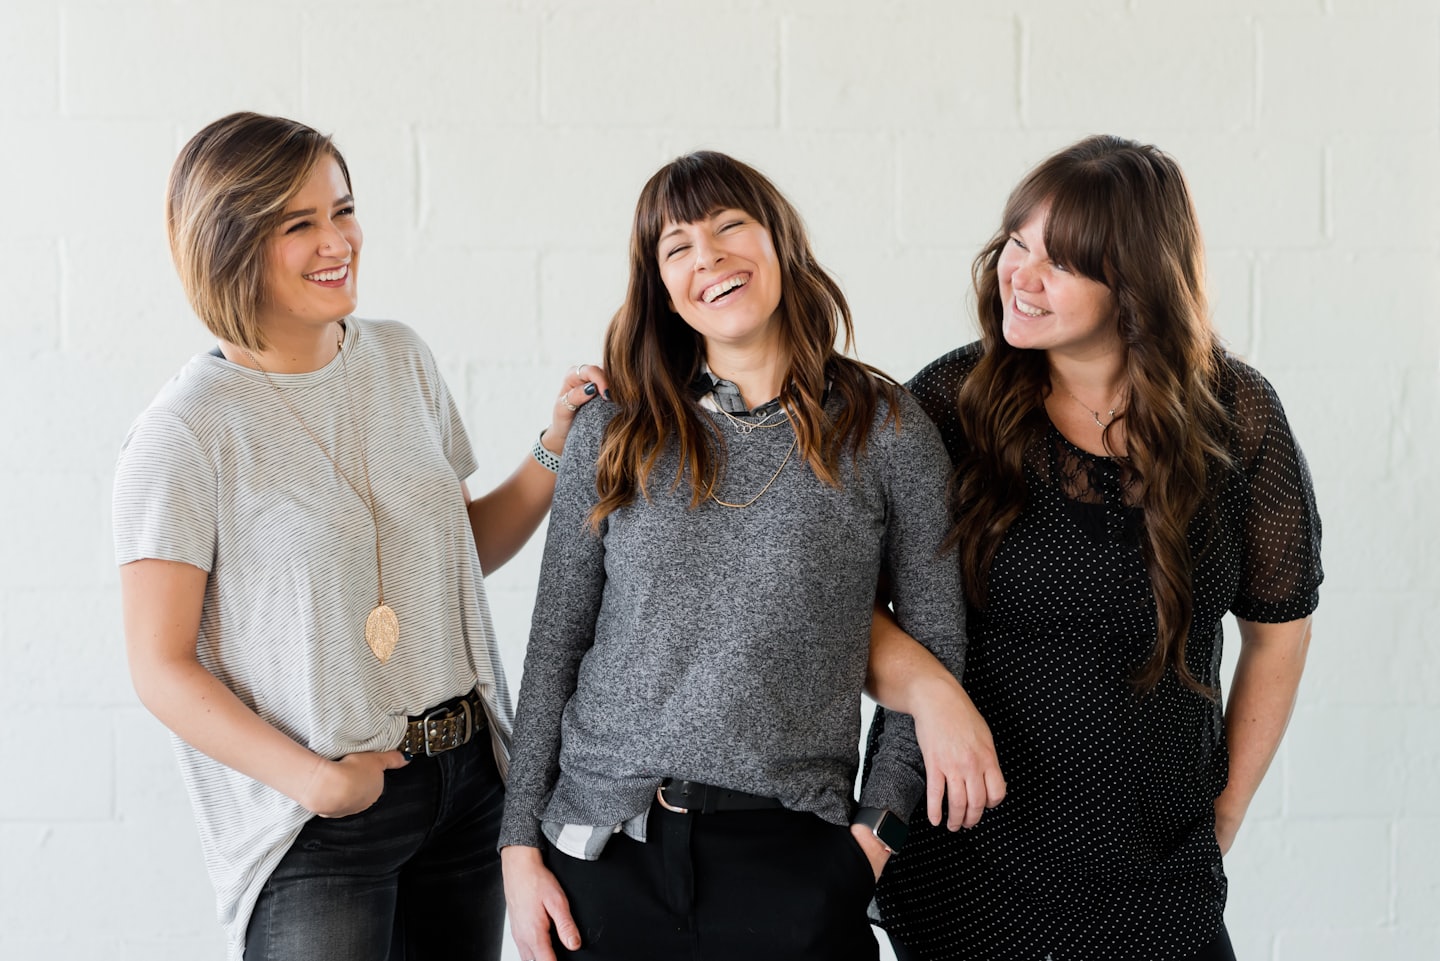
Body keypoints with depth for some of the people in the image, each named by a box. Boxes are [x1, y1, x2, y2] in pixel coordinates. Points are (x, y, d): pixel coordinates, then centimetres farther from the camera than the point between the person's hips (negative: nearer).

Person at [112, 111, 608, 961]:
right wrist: (315, 780, -18)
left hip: (468, 779, 6)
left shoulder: (402, 359, 6)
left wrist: (557, 451, 1)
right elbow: (162, 667, -11)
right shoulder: (188, 433, -12)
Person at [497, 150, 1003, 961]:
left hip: (791, 864, -1)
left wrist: (875, 832, -5)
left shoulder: (888, 432, 0)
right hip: (603, 854, 2)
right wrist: (521, 844, 3)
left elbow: (940, 653, 3)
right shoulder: (612, 437, 5)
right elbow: (556, 646, 7)